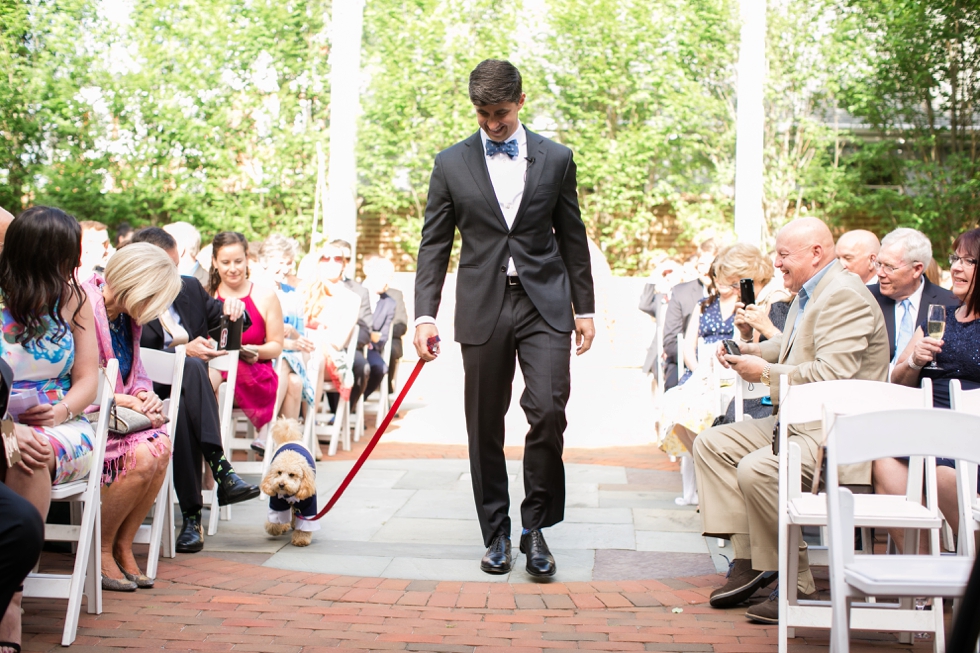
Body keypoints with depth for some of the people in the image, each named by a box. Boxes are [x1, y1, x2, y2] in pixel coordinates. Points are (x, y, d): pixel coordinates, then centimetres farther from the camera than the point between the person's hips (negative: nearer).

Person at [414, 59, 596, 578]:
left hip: (545, 304, 0)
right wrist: (425, 315, -3)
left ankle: (536, 525, 4)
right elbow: (434, 244, 5)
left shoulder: (555, 159, 7)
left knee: (548, 411, -13)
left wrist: (584, 308, 10)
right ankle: (496, 534, 18)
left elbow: (572, 237, 12)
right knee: (484, 427, 5)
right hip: (483, 307, 1)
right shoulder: (451, 164, 5)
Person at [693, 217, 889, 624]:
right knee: (711, 444, 5)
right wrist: (753, 351, 13)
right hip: (798, 421, 11)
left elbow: (832, 374, -27)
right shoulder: (808, 294, 16)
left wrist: (766, 373, -17)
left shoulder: (844, 296, -17)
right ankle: (748, 556, 1)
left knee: (756, 469, -31)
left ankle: (794, 584, -16)